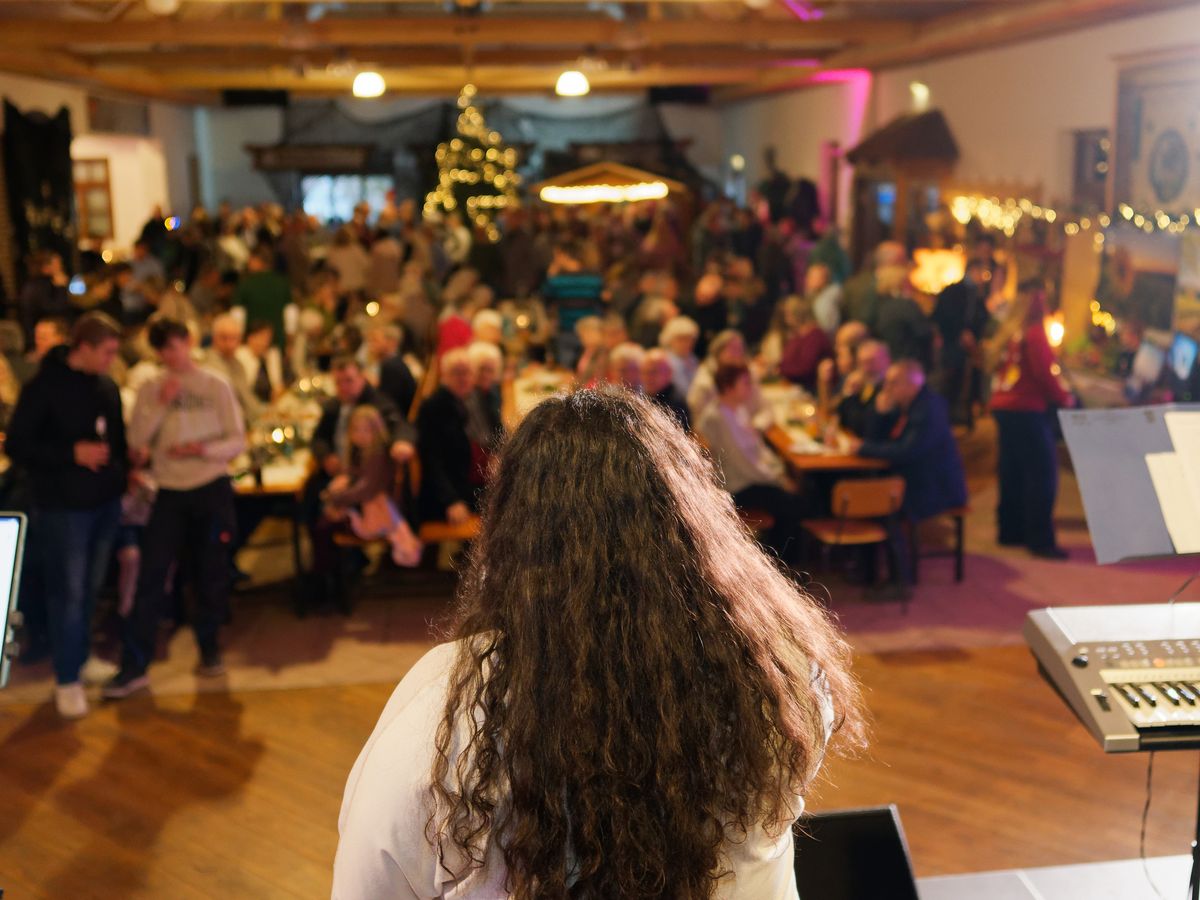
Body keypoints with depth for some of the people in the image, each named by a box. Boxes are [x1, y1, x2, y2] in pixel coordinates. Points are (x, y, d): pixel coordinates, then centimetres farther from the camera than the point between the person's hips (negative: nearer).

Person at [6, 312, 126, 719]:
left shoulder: (107, 386, 6)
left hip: (105, 502, 6)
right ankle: (66, 680, 7)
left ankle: (80, 658, 29)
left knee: (90, 589, 14)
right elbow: (16, 445, -12)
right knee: (67, 593, -2)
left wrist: (123, 472, 3)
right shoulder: (44, 387, -12)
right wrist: (72, 454, -20)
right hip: (63, 507, -6)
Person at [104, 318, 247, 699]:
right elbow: (136, 441, -3)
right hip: (170, 494, 1)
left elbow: (238, 441, -2)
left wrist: (201, 448, -18)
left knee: (211, 575, 6)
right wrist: (161, 404, -13)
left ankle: (209, 650, 24)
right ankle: (134, 665, -2)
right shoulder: (151, 389, 6)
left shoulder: (216, 386, 1)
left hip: (212, 491, -1)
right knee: (151, 576, -5)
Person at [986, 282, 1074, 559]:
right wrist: (1064, 398, -3)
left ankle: (1011, 531, 21)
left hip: (1004, 408, 9)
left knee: (1012, 472, 15)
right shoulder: (1035, 333, -12)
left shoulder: (1007, 333, 11)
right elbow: (1043, 375, -16)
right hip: (1027, 411, -9)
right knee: (1042, 474, -5)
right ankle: (1041, 540, -6)